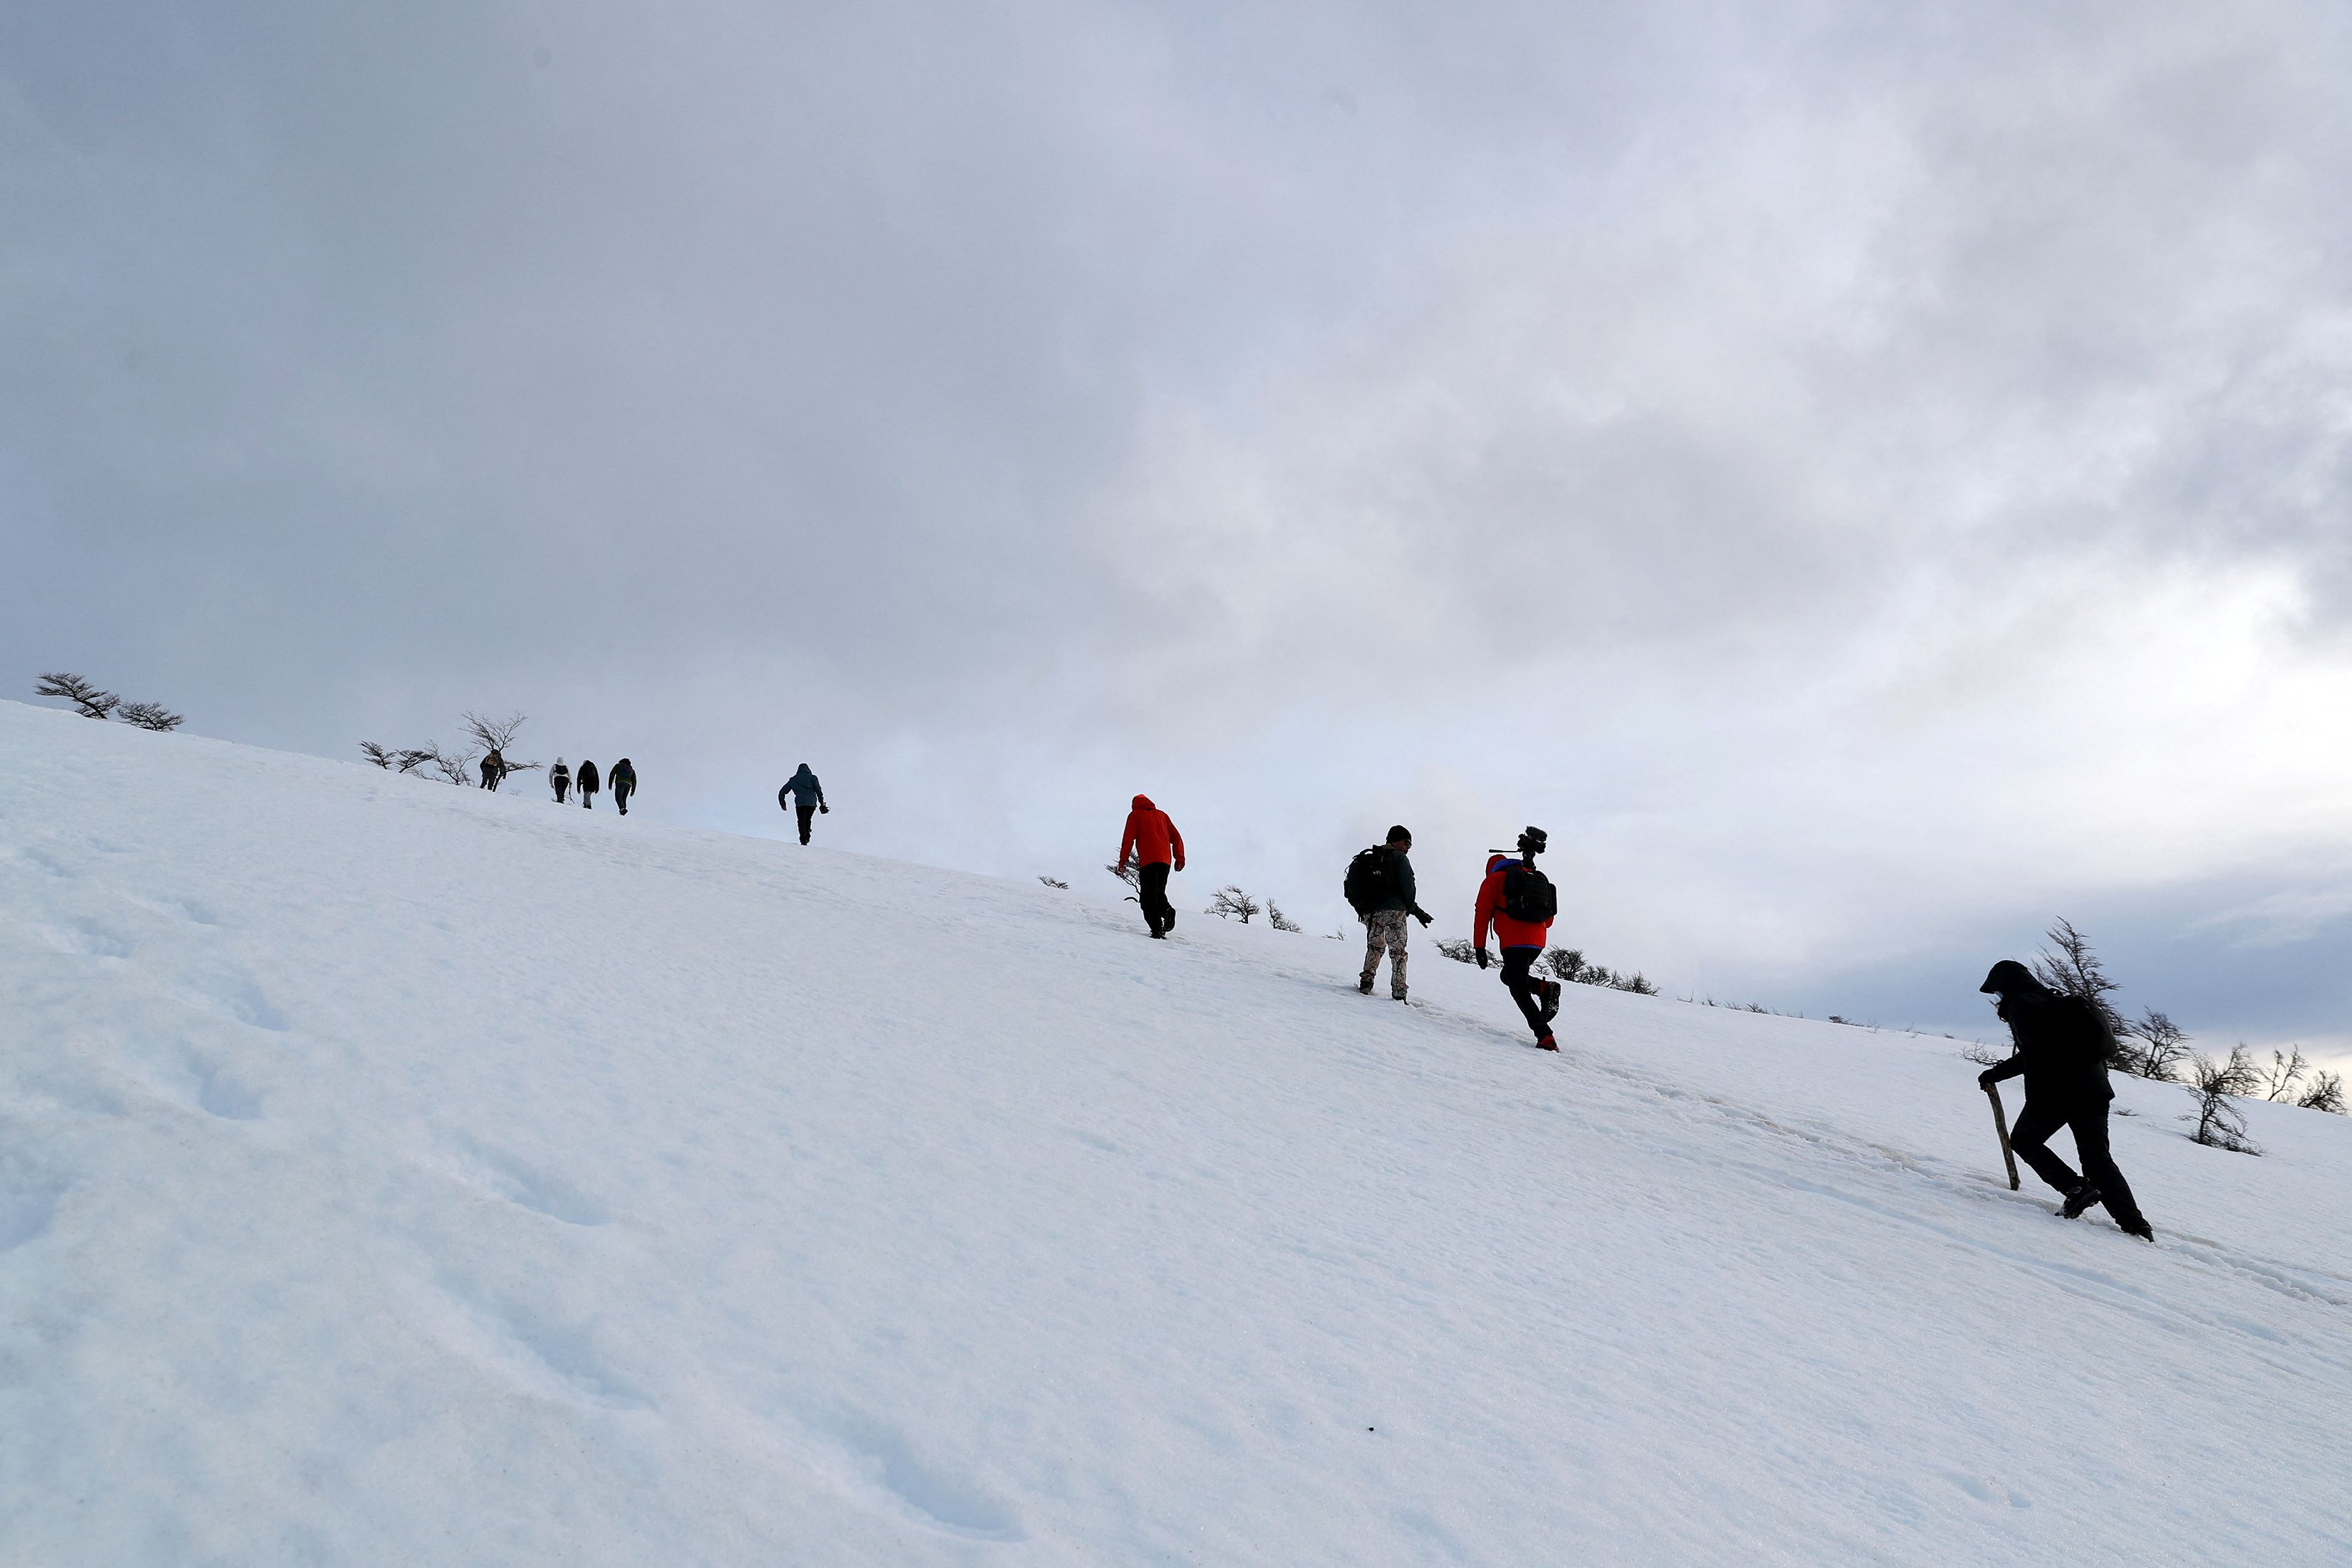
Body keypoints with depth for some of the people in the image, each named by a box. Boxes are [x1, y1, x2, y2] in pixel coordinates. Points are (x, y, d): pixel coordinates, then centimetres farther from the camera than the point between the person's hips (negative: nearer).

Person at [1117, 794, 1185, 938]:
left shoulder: (1135, 815, 11)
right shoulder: (1162, 815, 23)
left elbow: (1128, 839, 1)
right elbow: (1176, 837, 17)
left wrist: (1122, 862, 1)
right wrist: (1179, 858, 17)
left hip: (1147, 861, -4)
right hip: (1165, 860, 4)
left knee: (1148, 896, -4)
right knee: (1159, 892, 16)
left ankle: (1157, 927, -21)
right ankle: (1167, 909, -14)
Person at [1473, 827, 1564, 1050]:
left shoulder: (1494, 880, 9)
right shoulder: (1540, 879, 25)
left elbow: (1483, 914, 0)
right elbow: (1549, 919, 23)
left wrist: (1480, 948, 0)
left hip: (1514, 942, -6)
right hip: (1538, 942, 6)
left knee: (1520, 991, -2)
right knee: (1509, 976, 26)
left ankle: (1545, 1037, -16)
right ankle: (1545, 988, -1)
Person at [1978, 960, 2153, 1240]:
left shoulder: (2022, 1005, -4)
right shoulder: (2049, 1001, 26)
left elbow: (2036, 1054, -16)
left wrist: (2036, 1100, -14)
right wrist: (1996, 1073, 40)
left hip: (2057, 1090, -8)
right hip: (2093, 1087, 9)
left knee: (2023, 1140, 10)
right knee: (2097, 1157, 8)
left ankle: (2076, 1188, -6)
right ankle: (2134, 1223, -2)